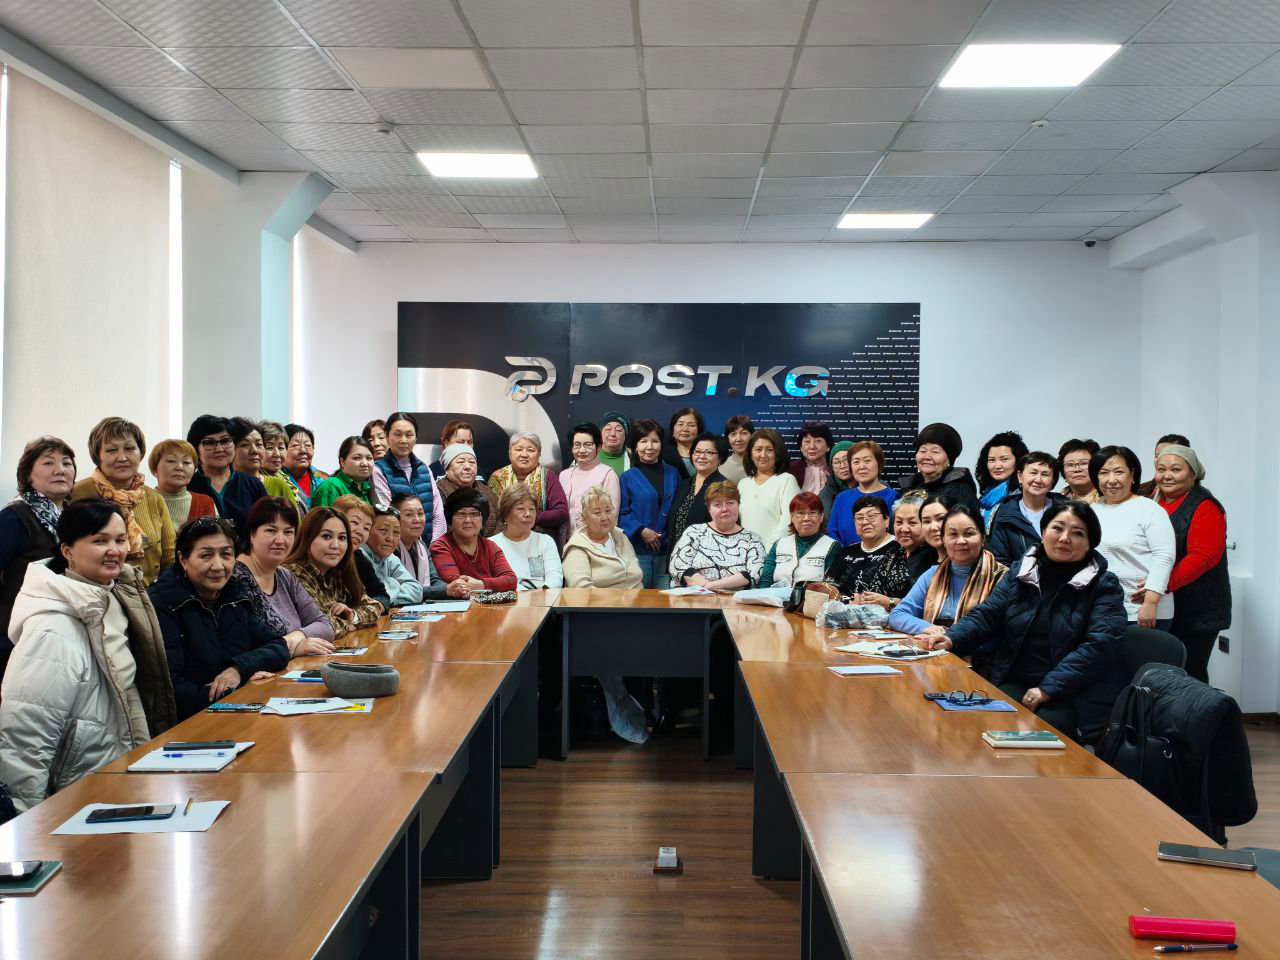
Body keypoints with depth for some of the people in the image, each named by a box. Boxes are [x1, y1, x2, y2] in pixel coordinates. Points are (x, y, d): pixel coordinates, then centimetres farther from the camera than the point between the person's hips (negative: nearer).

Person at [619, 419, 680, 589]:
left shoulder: (673, 474, 12)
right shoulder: (628, 478, 3)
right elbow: (622, 513, -2)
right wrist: (641, 531, -16)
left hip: (666, 549, 2)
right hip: (638, 549, -2)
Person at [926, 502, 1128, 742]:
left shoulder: (1104, 586, 0)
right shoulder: (1021, 573, 13)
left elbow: (1099, 646, -13)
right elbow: (986, 615, 8)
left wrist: (1048, 689, -23)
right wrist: (952, 639, -14)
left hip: (1074, 695, -3)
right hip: (1014, 684, 3)